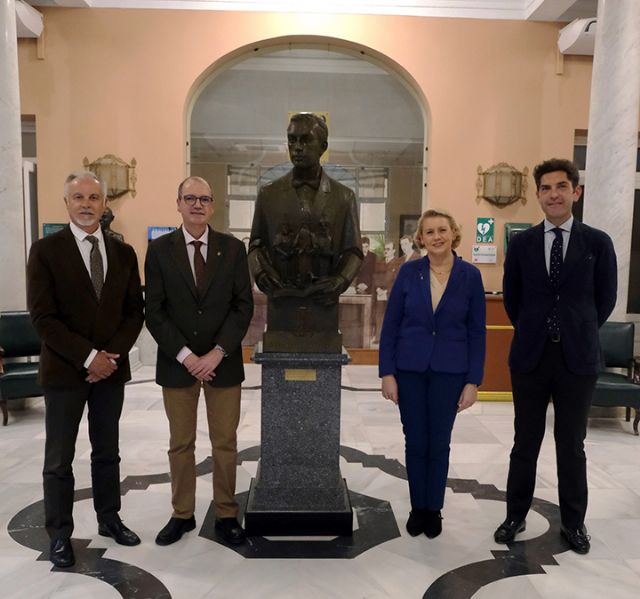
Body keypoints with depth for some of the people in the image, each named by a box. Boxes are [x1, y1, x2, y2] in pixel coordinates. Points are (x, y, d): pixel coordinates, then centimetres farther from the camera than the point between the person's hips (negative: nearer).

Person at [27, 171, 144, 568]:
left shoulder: (123, 252, 5)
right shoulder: (46, 251, -6)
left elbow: (135, 311, 4)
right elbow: (43, 317, -12)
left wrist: (113, 355, -9)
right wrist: (89, 357, -17)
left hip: (112, 368, 3)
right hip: (64, 370, -3)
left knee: (107, 452, 16)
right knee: (59, 459, 8)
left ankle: (109, 518, 32)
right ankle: (60, 534, 24)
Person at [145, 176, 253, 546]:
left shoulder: (233, 248, 1)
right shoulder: (160, 250, 0)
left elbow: (244, 307, -4)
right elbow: (155, 312, -4)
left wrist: (216, 353, -12)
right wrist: (185, 355, -12)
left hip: (223, 363, 0)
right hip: (177, 363, 0)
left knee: (225, 443, 9)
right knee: (181, 444, 12)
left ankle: (227, 515, 25)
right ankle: (183, 514, 29)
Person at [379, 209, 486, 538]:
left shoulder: (470, 275, -4)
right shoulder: (409, 271, -3)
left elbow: (477, 332, -1)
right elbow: (390, 324, -1)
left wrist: (473, 381, -5)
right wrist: (387, 372, -6)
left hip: (449, 372, 0)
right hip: (410, 369, 1)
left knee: (439, 443, 10)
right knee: (415, 442, 9)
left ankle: (434, 508, 28)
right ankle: (417, 507, 28)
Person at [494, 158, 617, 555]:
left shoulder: (597, 243, -1)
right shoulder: (521, 243, 2)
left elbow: (605, 299, 6)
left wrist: (579, 332, 10)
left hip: (578, 358, 0)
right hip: (530, 357, 1)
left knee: (572, 445, 11)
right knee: (525, 442, 11)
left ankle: (573, 523, 29)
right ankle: (516, 516, 26)